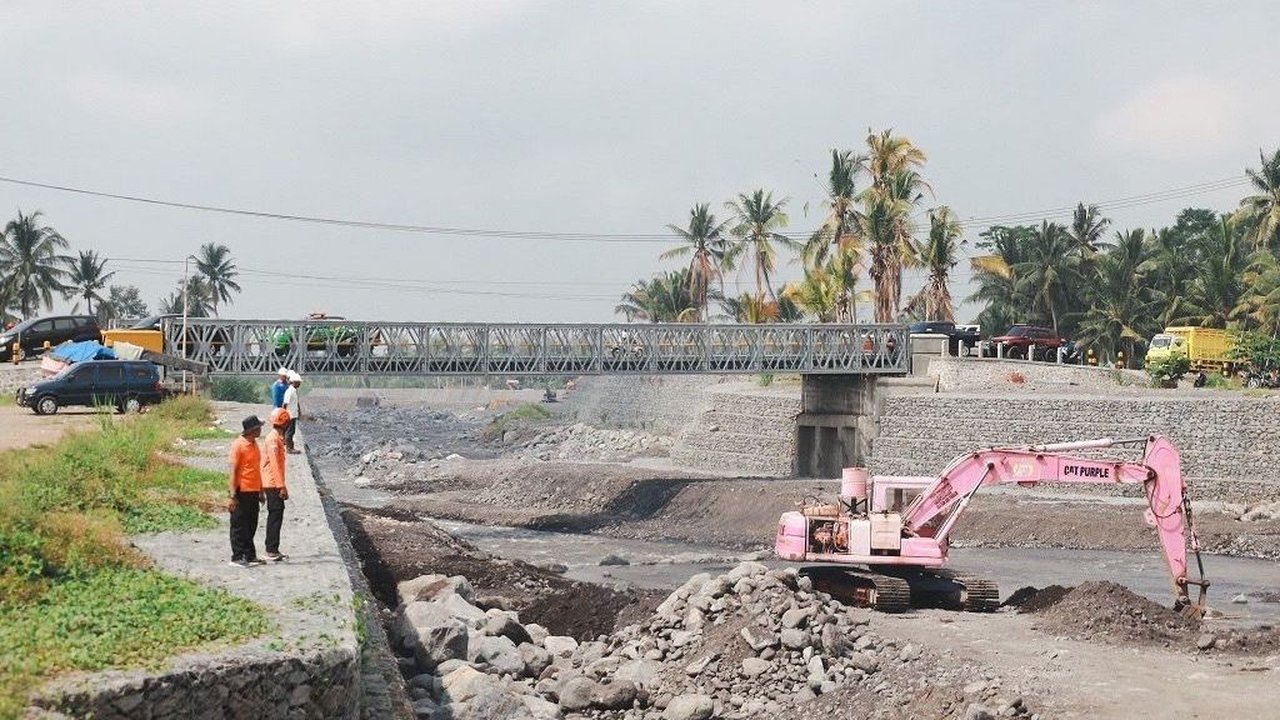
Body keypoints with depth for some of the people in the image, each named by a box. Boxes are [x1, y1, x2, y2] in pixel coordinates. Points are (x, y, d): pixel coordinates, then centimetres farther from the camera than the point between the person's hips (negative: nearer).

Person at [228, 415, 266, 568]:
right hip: (242, 492, -8)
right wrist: (233, 496, -17)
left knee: (251, 526, 13)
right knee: (239, 526, -1)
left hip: (253, 492, 8)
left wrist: (261, 490, 20)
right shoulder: (238, 445, -13)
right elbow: (233, 471, -14)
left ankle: (250, 556, 20)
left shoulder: (254, 444, 12)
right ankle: (237, 558, 3)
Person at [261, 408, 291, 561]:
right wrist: (281, 486, -23)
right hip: (273, 483, -10)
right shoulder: (273, 439, -16)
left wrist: (282, 485, 23)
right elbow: (274, 464, -21)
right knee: (275, 515, -9)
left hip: (274, 484, 10)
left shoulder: (278, 437, 15)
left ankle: (273, 549, 18)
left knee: (276, 515, 13)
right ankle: (271, 551, -10)